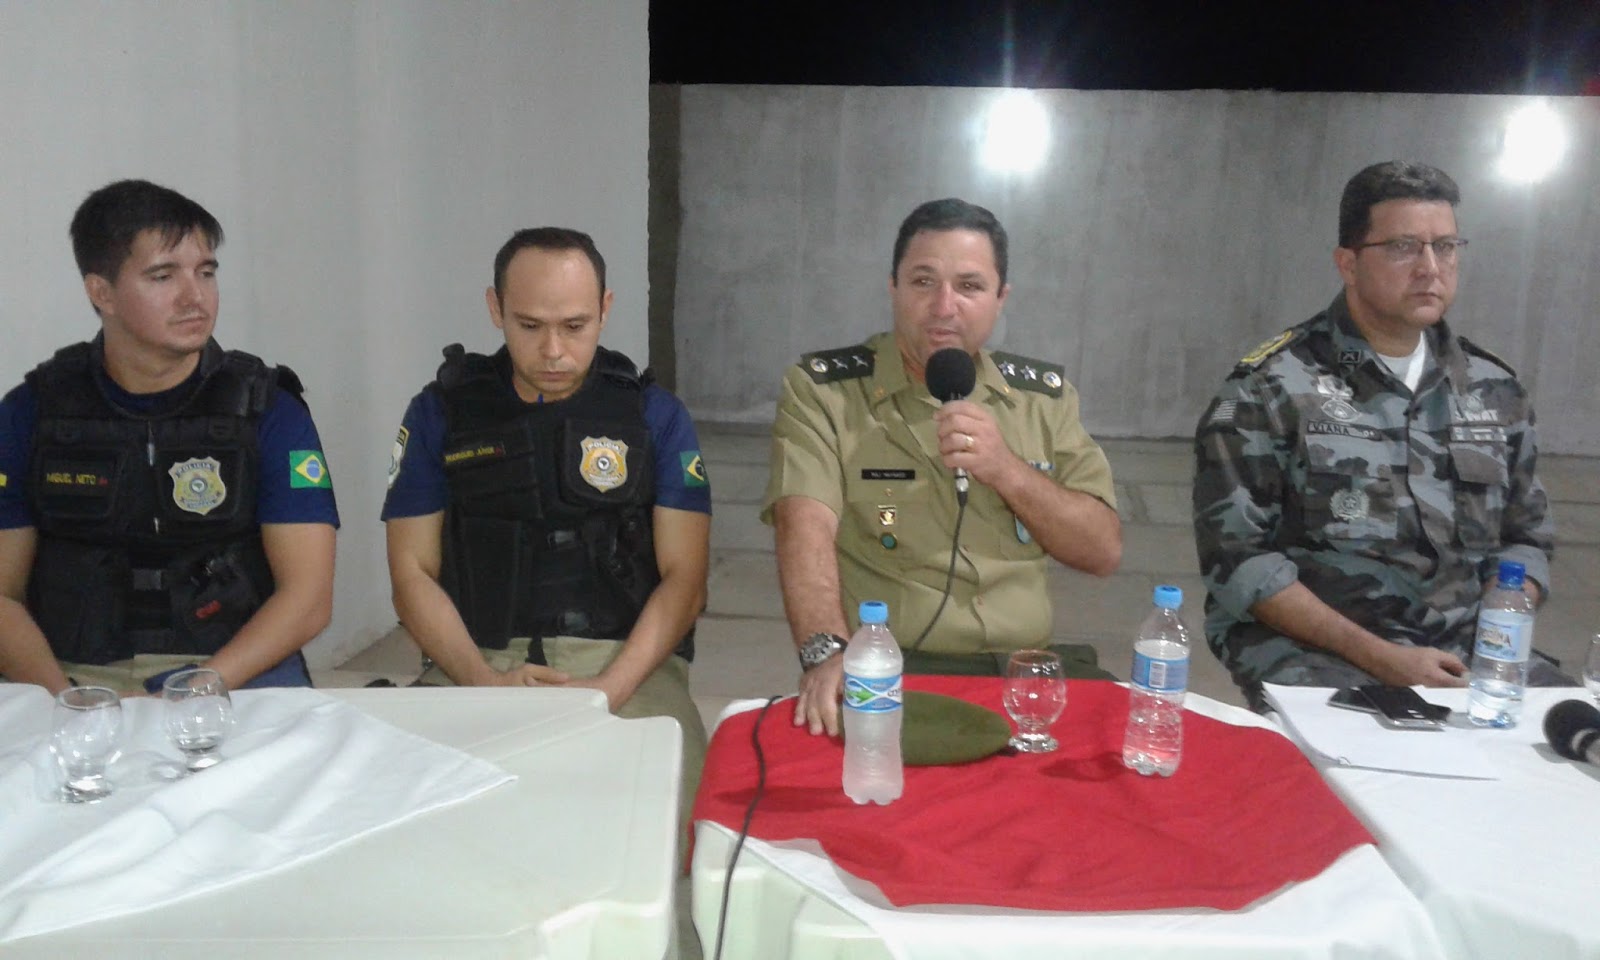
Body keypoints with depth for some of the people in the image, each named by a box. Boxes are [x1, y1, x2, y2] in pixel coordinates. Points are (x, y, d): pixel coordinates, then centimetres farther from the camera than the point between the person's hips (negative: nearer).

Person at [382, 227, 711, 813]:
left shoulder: (655, 416, 8)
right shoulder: (440, 412, 10)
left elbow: (683, 578, 2)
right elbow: (413, 573, 6)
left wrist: (609, 689, -14)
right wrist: (484, 680, -11)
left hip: (624, 659, 0)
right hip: (477, 661, 1)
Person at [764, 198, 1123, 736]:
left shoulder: (1044, 394, 11)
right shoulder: (820, 389, 0)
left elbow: (1104, 551, 7)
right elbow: (805, 528, -15)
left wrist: (1007, 470, -10)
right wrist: (827, 652, -33)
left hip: (1028, 669, 4)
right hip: (884, 675, -3)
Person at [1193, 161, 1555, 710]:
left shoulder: (1496, 391, 12)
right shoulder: (1270, 387, -6)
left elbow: (1525, 540, 16)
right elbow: (1237, 557, -11)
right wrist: (1377, 657, -16)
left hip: (1463, 656, 6)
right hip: (1310, 649, -5)